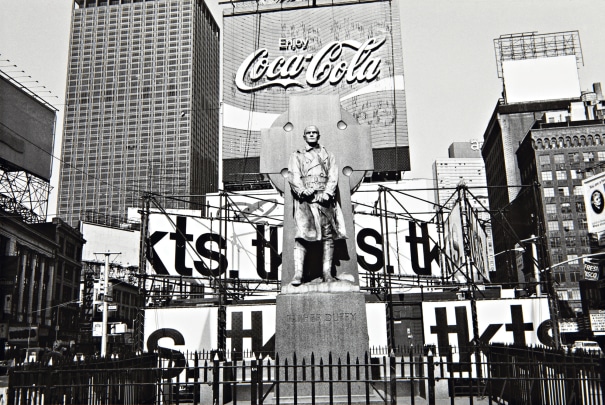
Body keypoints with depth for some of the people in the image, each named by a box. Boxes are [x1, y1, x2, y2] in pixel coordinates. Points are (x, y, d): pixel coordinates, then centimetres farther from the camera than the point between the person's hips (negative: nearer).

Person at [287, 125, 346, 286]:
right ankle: (298, 274, -19)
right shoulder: (296, 156, 18)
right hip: (305, 199, -2)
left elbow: (333, 176, 8)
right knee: (302, 233, -15)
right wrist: (302, 190, -16)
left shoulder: (328, 155, 22)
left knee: (328, 234, -3)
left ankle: (327, 273, -1)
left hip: (324, 198, 2)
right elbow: (293, 176, 3)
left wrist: (327, 193, -10)